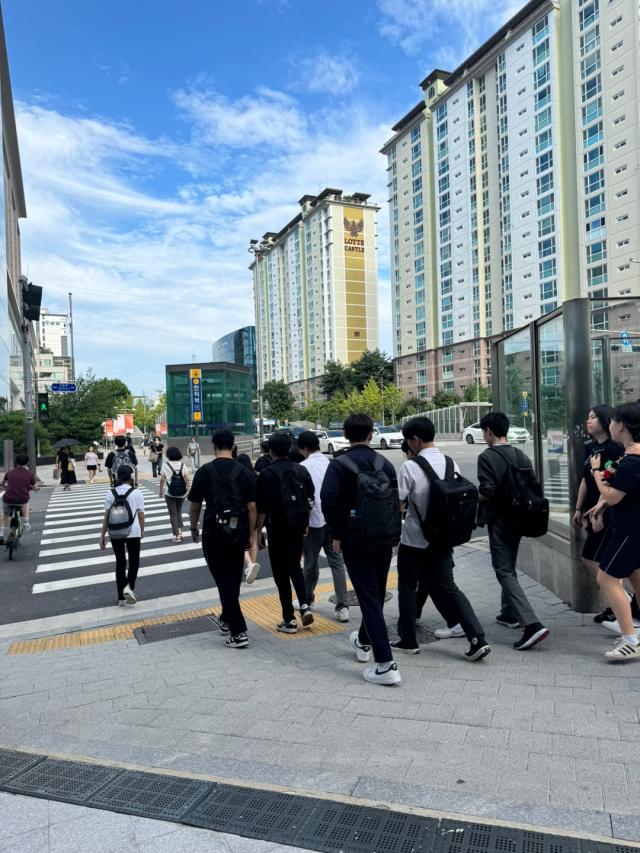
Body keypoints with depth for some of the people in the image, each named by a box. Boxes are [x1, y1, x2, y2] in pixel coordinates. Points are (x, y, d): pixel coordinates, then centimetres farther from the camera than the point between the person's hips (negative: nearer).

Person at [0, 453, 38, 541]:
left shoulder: (10, 472, 10)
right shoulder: (29, 474, 4)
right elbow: (35, 488, 13)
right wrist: (30, 487, 36)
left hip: (8, 500, 1)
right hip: (22, 500, -1)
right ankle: (26, 524, 28)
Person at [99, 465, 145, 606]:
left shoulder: (110, 493, -2)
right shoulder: (137, 493, -5)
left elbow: (106, 516, -3)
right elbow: (141, 515, -3)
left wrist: (102, 535, 3)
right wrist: (142, 531, 11)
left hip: (115, 533, 2)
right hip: (133, 532, -2)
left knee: (120, 562, 12)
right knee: (134, 561, 14)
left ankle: (121, 598, 17)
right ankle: (129, 587, -10)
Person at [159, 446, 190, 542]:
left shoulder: (165, 465, -6)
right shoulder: (182, 464, 0)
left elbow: (162, 480, -6)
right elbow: (187, 479, -4)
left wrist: (161, 490, 6)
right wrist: (188, 489, 5)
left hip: (169, 493, -2)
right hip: (181, 493, 3)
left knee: (173, 514, 5)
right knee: (179, 511, 21)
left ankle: (177, 535, 3)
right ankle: (180, 530, 6)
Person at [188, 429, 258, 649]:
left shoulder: (204, 472, -5)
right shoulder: (245, 472, -1)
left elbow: (194, 506, 1)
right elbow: (251, 507, -2)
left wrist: (193, 528, 16)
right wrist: (252, 533, 7)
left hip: (214, 532, -3)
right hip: (238, 532, 3)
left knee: (224, 581, 1)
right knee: (234, 580, 18)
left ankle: (238, 632, -4)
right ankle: (226, 620, 35)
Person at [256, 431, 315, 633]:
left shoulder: (268, 473, -11)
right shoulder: (302, 470, 4)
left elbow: (262, 507, -14)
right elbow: (310, 500, 9)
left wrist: (257, 529, -4)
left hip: (278, 529, -5)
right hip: (298, 527, 5)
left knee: (281, 573, 5)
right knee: (295, 567, 22)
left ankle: (289, 620, 10)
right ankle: (304, 606, 7)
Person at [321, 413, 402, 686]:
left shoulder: (339, 464, -8)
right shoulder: (385, 463, 5)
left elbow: (328, 499, -20)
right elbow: (396, 501, 4)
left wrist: (336, 535, -9)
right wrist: (393, 536, 11)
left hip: (355, 540, -5)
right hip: (384, 539, 5)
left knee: (369, 597, -2)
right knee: (377, 594, 20)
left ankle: (386, 664, -5)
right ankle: (363, 642, 42)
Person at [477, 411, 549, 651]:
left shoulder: (487, 457, -15)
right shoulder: (521, 456, 6)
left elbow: (487, 493, -22)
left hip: (499, 520, -8)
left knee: (505, 572, -6)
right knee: (509, 567, 23)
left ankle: (532, 624, -16)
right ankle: (509, 613, 35)